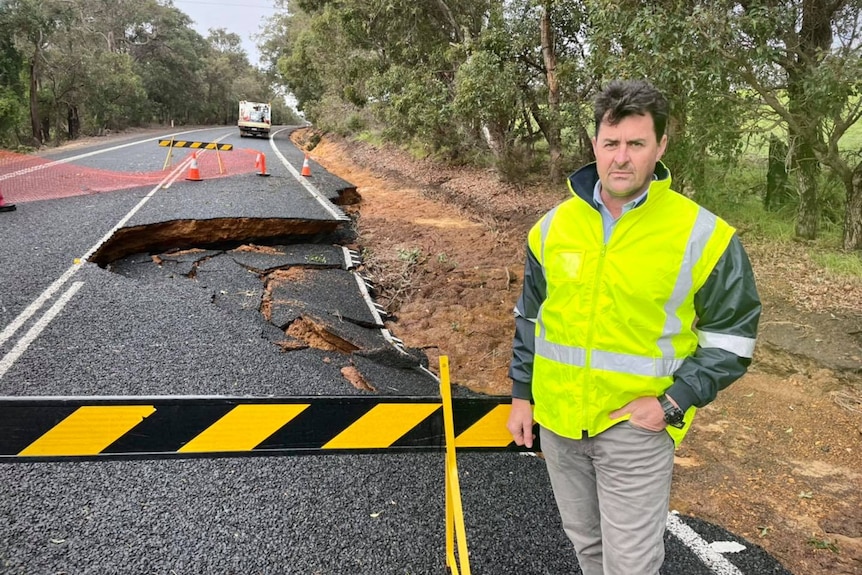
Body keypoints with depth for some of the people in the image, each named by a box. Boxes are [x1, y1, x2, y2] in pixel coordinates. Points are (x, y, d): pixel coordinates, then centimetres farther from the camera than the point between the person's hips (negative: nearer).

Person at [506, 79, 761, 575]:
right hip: (557, 419, 4)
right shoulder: (554, 225, 0)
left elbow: (732, 335, -4)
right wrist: (522, 394, 11)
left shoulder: (702, 235, -12)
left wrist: (674, 404, -13)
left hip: (636, 424, -4)